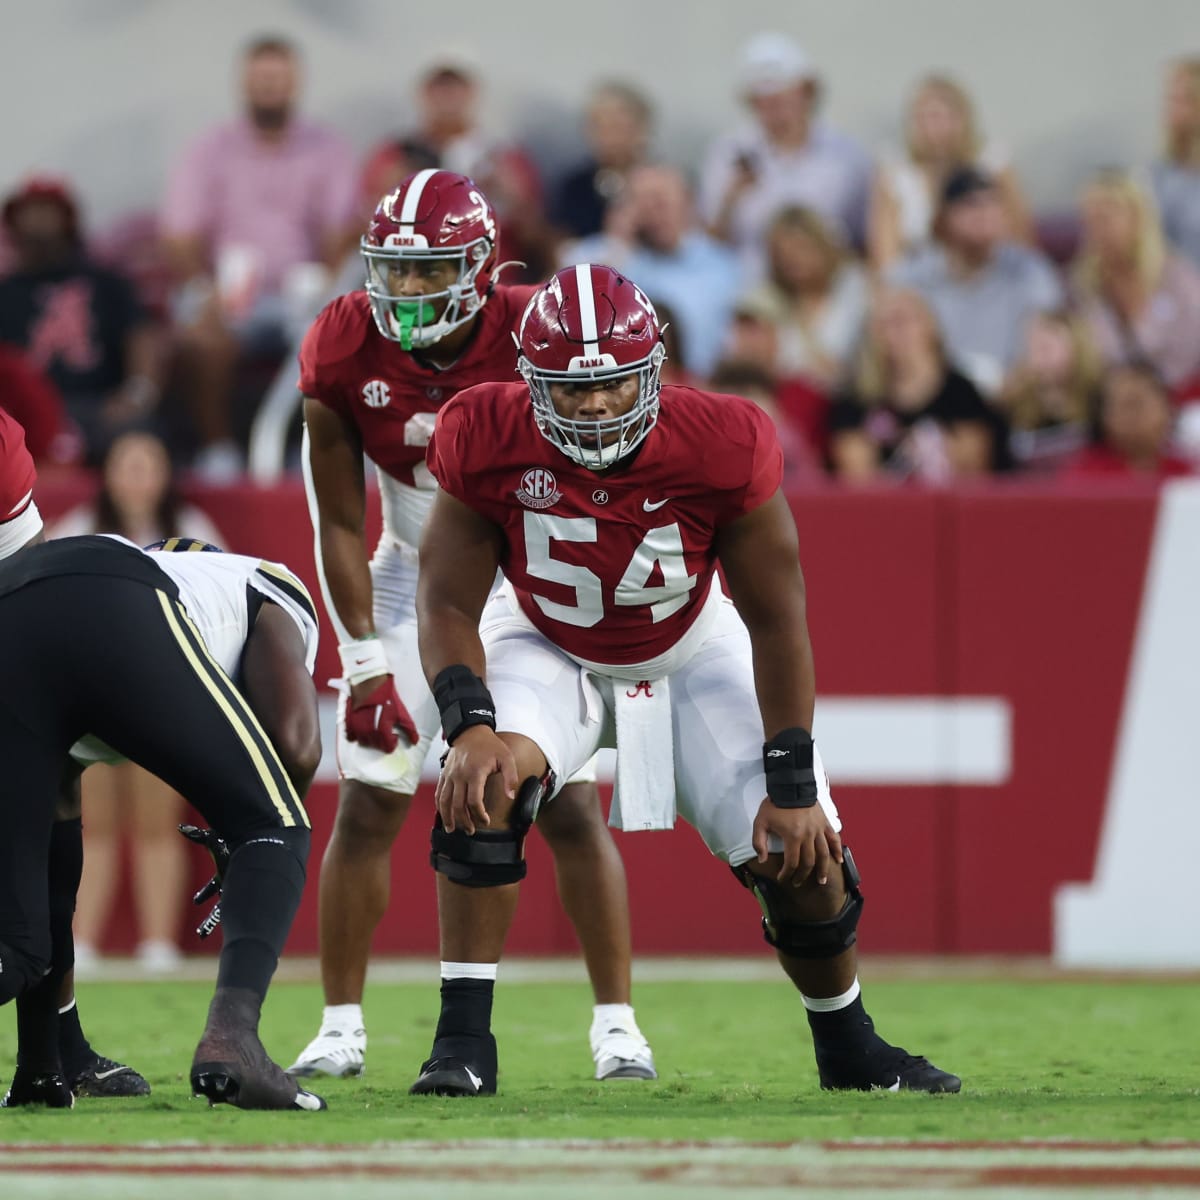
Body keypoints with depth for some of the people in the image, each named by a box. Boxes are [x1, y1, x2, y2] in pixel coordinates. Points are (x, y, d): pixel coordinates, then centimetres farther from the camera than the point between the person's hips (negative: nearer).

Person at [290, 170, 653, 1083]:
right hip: (414, 585, 2)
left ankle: (617, 1025, 1)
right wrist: (365, 661, -12)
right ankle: (340, 1028, 6)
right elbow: (341, 523, -8)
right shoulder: (345, 351, -16)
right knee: (368, 803, -4)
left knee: (569, 803, -8)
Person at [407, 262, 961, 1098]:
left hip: (690, 653, 0)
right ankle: (463, 1039, -22)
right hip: (550, 646, 0)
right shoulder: (492, 443, -30)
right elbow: (448, 603, -20)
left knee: (802, 850, -6)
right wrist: (469, 723, -38)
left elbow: (776, 621, -21)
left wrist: (793, 786, -19)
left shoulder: (720, 448, -31)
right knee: (486, 782, -30)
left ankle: (849, 1047, 23)